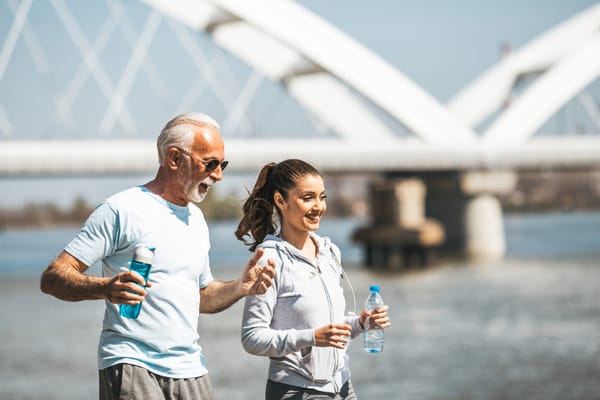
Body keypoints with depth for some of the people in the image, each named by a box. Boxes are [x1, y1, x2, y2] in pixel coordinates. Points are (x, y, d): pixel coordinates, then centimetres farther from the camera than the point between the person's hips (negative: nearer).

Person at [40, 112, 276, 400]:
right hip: (131, 365, -6)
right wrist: (105, 288, -28)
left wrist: (240, 288, 8)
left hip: (190, 370, 6)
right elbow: (52, 278, -10)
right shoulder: (122, 209, -6)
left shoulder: (196, 218, 18)